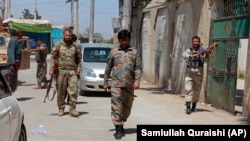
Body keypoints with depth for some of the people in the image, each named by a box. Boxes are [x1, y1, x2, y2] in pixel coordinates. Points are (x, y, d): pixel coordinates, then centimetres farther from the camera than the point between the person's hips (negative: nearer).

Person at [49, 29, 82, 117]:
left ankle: (72, 109, -2)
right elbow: (52, 57, 4)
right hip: (61, 71, -1)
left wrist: (78, 68, 6)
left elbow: (79, 58, 17)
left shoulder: (75, 47, 10)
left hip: (72, 72, 1)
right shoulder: (58, 46, 4)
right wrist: (52, 69, -4)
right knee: (61, 92, 4)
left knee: (74, 91, -9)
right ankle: (61, 109, 17)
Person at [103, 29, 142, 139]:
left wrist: (137, 81, -9)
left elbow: (138, 68, 3)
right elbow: (108, 68, 11)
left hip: (129, 84, 2)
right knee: (116, 106, -10)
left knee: (127, 107, 9)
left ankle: (121, 124, 28)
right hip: (116, 84, -1)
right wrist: (105, 82, 8)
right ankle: (118, 129, -10)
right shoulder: (114, 51, 9)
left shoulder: (134, 52, 9)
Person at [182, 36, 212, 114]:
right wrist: (192, 56, -32)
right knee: (188, 89, -12)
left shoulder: (202, 50, 3)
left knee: (197, 90, 9)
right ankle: (188, 106, -15)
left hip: (199, 72, 0)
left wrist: (207, 54, -31)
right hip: (189, 71, 0)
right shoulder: (188, 51, 6)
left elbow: (206, 59, -11)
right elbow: (184, 55, -14)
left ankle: (194, 105, 28)